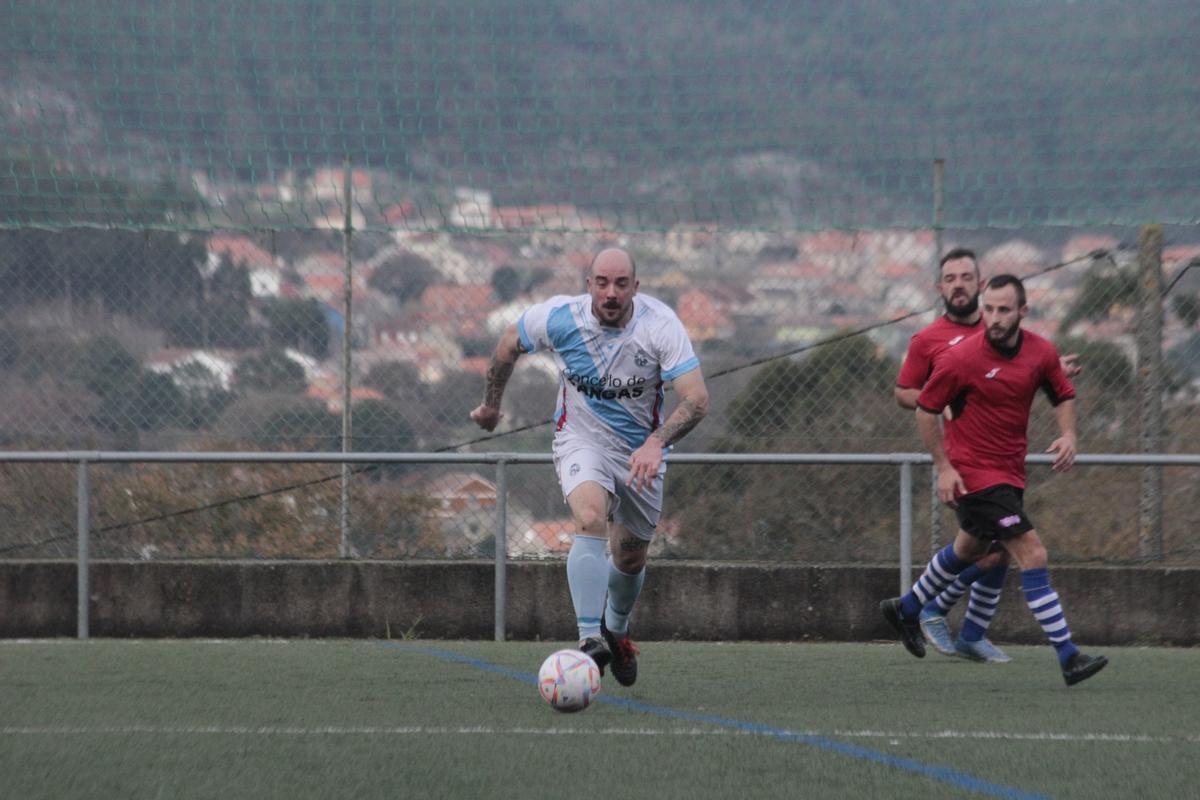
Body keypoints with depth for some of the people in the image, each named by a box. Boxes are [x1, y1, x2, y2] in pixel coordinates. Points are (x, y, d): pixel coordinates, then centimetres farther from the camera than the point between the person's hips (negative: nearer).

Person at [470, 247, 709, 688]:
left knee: (631, 558, 13)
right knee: (591, 519, -31)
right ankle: (589, 639, -36)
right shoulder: (559, 317, -18)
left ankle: (616, 630, 45)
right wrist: (491, 403, 15)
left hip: (641, 450, 2)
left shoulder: (661, 324, -22)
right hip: (581, 440, -1)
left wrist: (656, 443, -42)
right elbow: (509, 343, 3)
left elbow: (697, 398, -27)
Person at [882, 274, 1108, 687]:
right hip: (973, 474, -7)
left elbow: (1063, 395, 13)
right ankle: (1068, 658, -14)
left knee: (969, 550, 27)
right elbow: (926, 409, -8)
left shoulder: (1041, 353, -3)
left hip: (1010, 473, 7)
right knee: (1033, 554, -15)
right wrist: (943, 467, -13)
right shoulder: (961, 358, -18)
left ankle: (905, 609, 50)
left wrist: (1067, 436, -7)